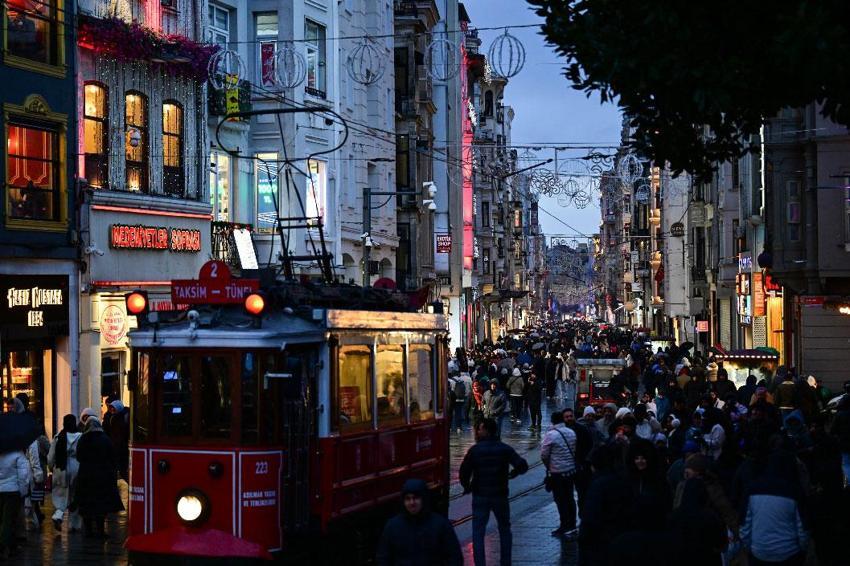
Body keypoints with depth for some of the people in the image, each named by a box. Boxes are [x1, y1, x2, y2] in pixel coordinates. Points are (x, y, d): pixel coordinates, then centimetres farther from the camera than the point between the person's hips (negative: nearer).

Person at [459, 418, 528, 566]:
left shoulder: (475, 450, -8)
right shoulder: (505, 449, -3)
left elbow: (464, 471, -8)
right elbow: (522, 465, -10)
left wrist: (467, 486, 10)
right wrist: (512, 474, 10)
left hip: (480, 496, -2)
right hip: (500, 495, 2)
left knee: (478, 532, 2)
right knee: (505, 529, 18)